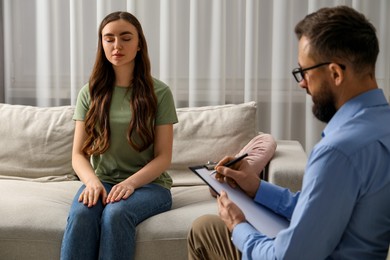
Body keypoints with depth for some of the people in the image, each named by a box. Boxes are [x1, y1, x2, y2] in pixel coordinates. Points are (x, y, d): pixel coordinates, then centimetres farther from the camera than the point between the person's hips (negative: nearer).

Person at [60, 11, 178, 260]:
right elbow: (79, 154, 4)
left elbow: (163, 157, -3)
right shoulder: (90, 92, 7)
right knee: (80, 214, -33)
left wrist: (130, 183, -20)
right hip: (102, 182, 2)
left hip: (148, 183, -2)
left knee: (116, 213, -36)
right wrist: (92, 182, -18)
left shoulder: (159, 92, 0)